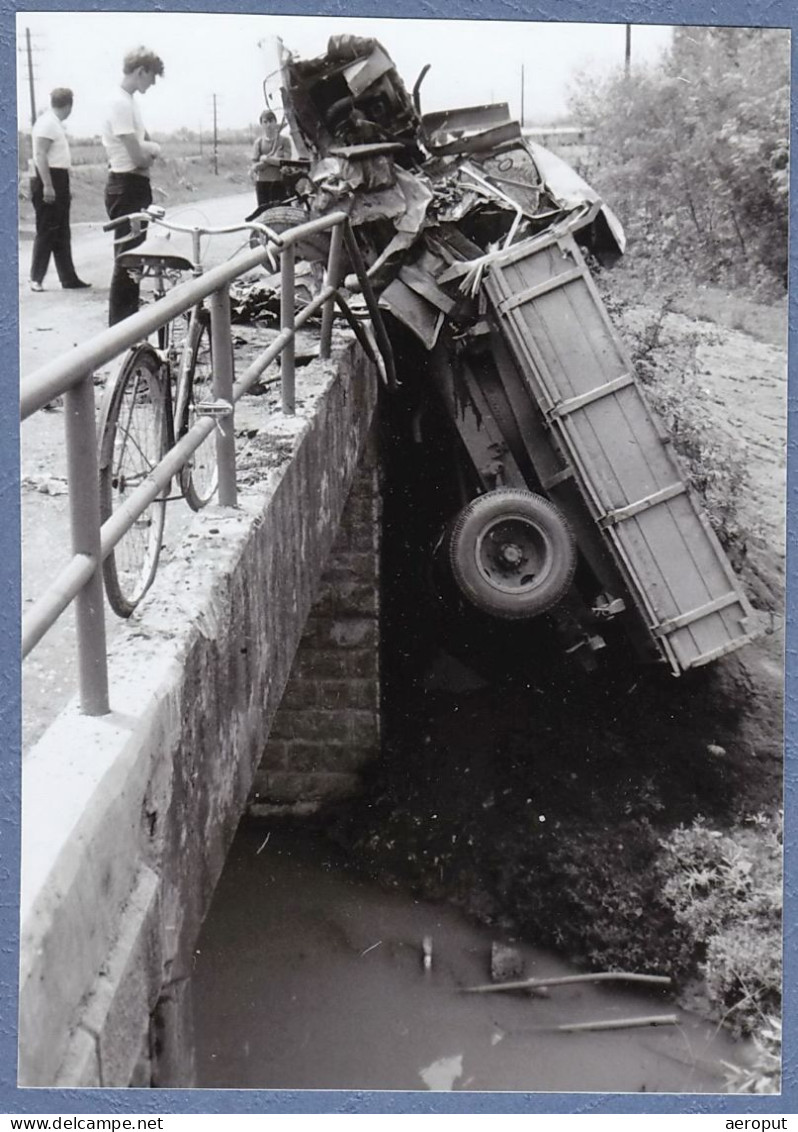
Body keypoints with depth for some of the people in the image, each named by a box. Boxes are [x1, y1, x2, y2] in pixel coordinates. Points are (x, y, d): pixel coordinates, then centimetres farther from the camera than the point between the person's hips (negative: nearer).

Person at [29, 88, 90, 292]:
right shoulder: (47, 122, -13)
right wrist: (47, 186, -26)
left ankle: (68, 278, 17)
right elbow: (40, 155, -20)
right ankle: (36, 279, -2)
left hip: (58, 183, 10)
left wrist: (64, 188, 23)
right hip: (49, 183, -10)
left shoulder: (55, 123, 17)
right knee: (46, 232, -7)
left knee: (62, 234, 12)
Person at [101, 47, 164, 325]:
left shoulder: (130, 100, 13)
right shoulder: (121, 103, -17)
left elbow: (144, 144, 19)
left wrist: (148, 149, -4)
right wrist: (151, 151, 1)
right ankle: (118, 325, -5)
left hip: (136, 186, 10)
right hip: (126, 187, -10)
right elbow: (138, 156, -21)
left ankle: (130, 318, 26)